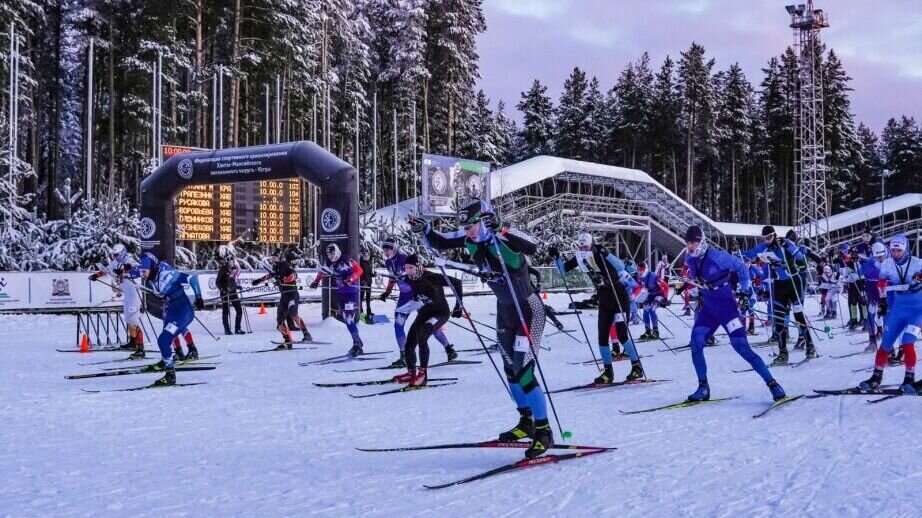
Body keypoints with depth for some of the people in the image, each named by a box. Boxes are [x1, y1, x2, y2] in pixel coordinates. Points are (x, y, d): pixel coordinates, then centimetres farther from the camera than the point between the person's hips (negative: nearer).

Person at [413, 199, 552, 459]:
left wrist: (501, 230, -52)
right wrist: (424, 229, -16)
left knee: (523, 372, -12)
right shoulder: (470, 239, -6)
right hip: (504, 310, 8)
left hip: (529, 309, -8)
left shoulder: (505, 238, -26)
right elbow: (440, 242, 2)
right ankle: (526, 422, 32)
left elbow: (532, 247, -44)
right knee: (511, 370, 15)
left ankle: (544, 431, -1)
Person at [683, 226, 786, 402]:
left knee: (741, 346, -13)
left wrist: (744, 291, -5)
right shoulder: (690, 259, 0)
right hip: (708, 308, 6)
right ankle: (703, 387, -1)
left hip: (726, 306, -6)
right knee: (696, 341, -12)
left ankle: (772, 384, -6)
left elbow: (741, 268, -6)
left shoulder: (717, 256, -18)